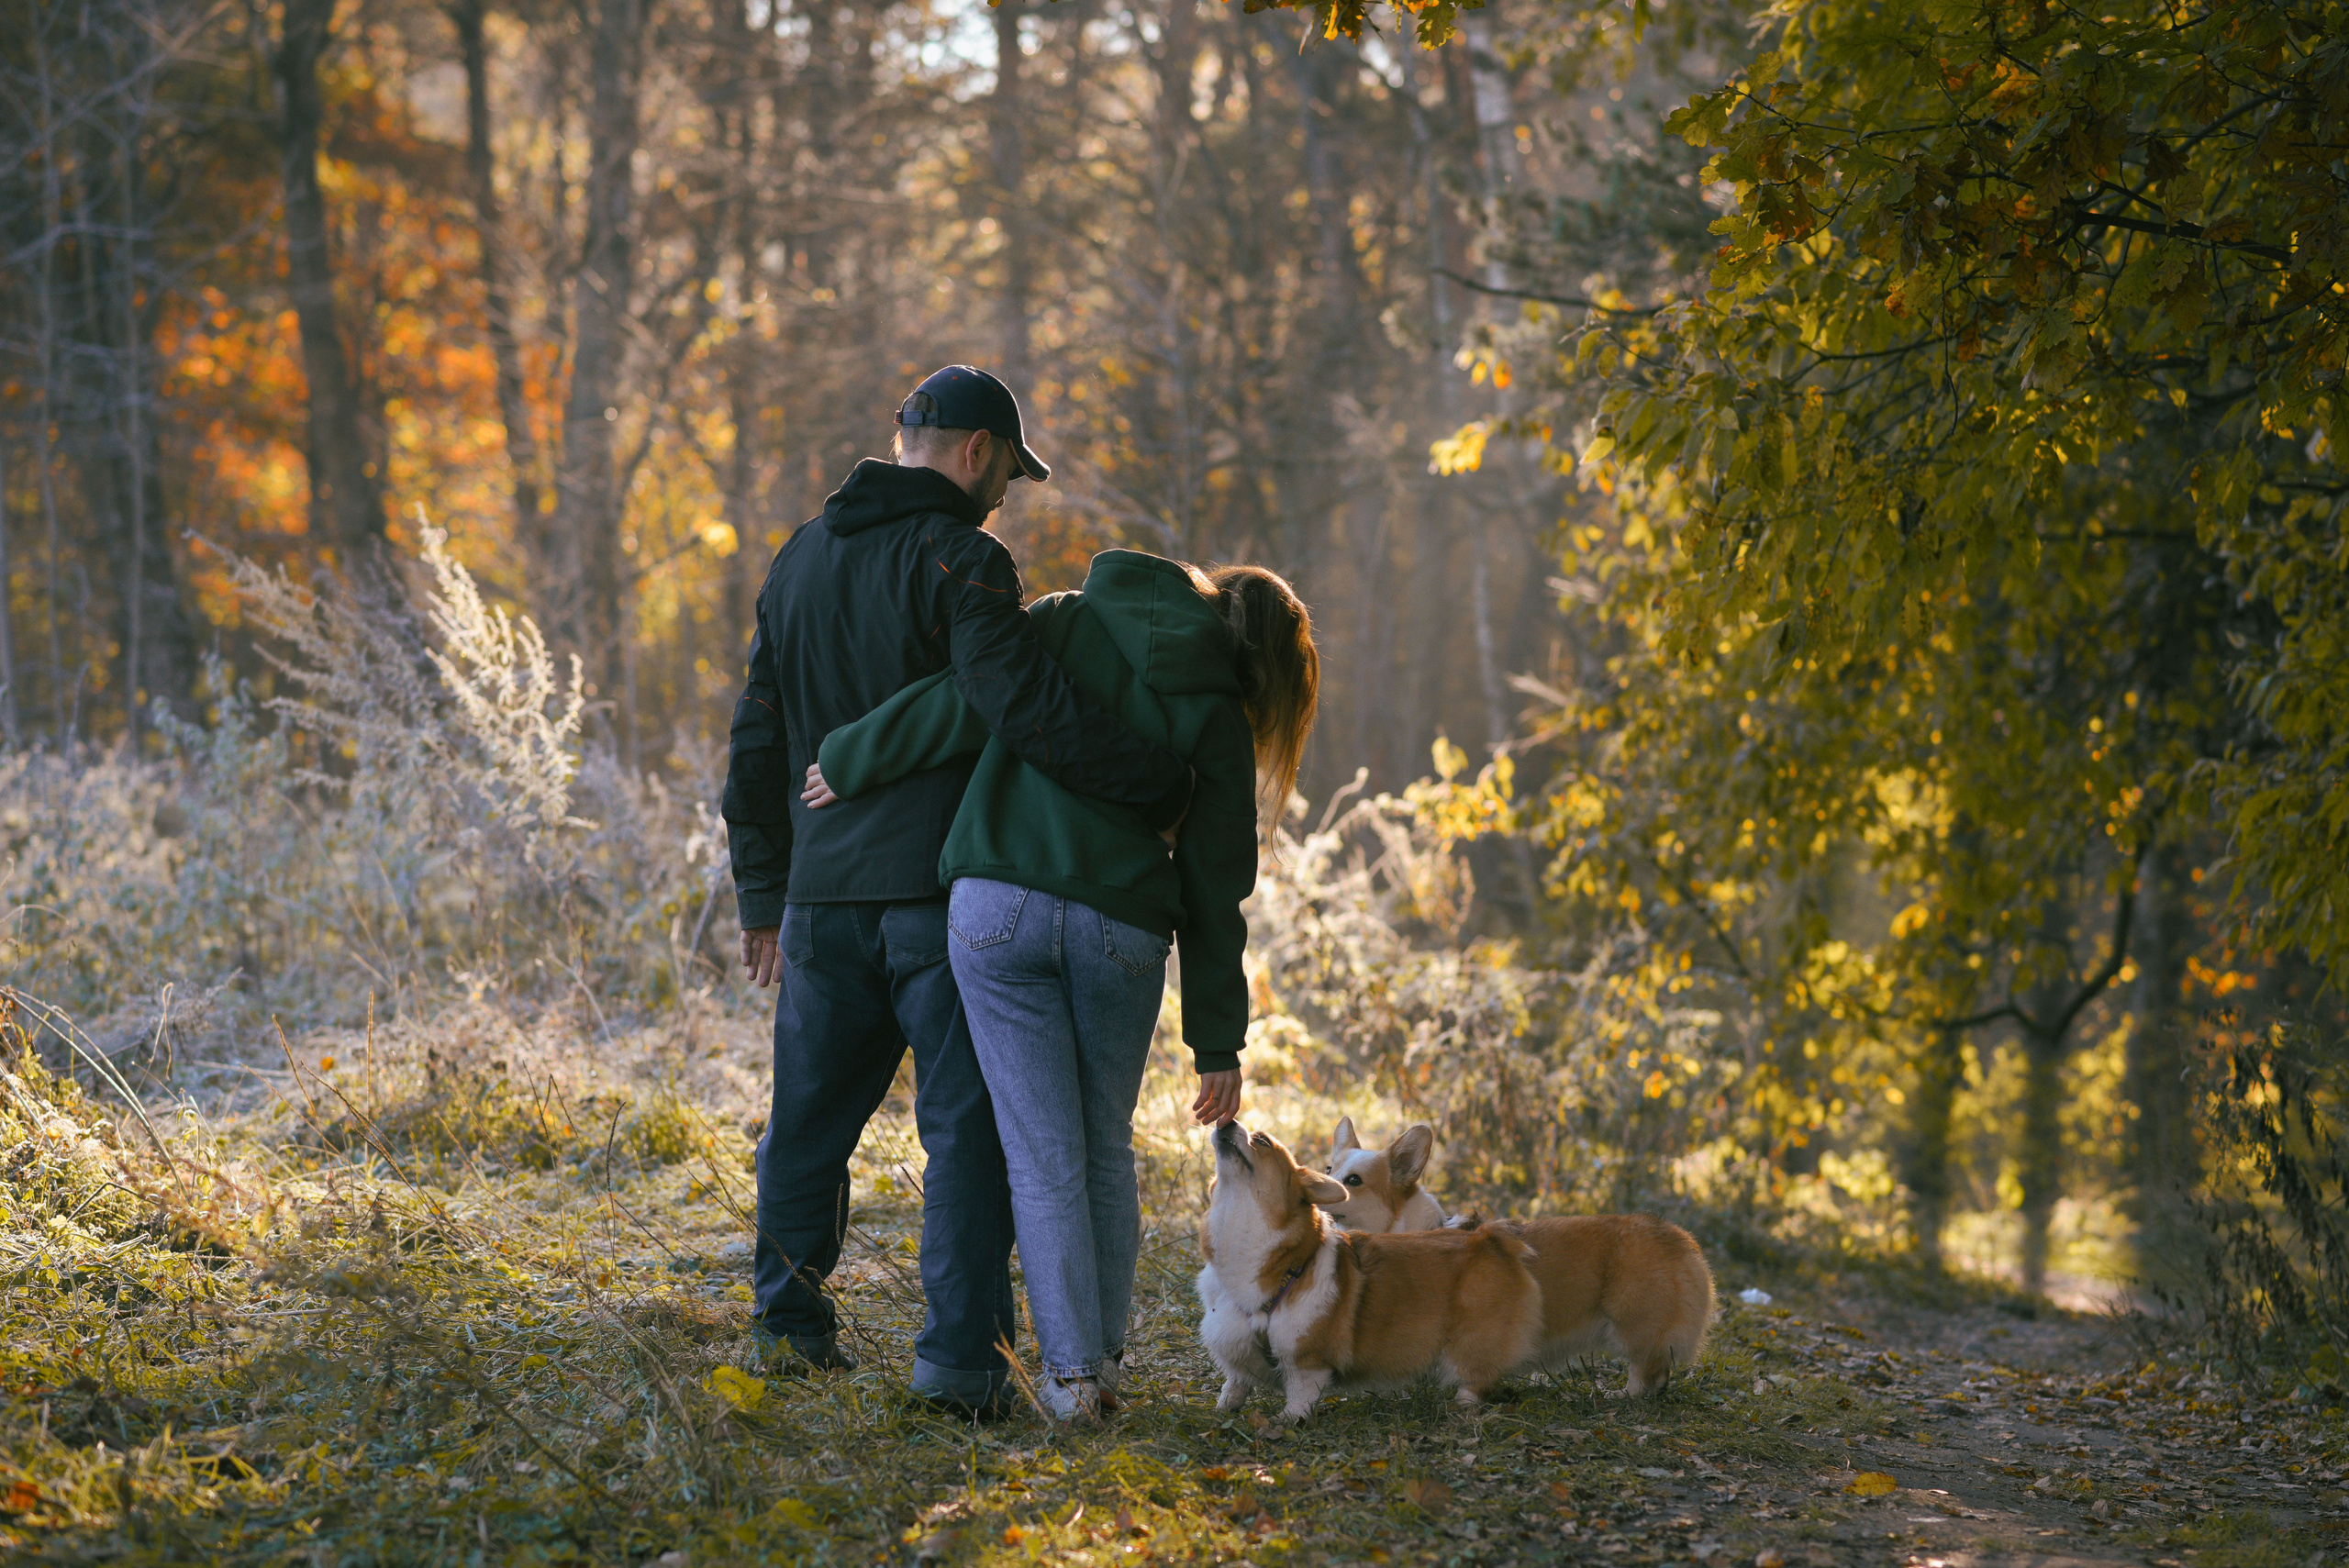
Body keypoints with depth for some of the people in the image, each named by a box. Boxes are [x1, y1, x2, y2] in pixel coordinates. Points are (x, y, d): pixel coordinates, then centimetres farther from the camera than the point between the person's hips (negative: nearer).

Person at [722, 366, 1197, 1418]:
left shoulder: (800, 560, 15)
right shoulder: (958, 560, -9)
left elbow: (757, 746, 18)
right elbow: (1025, 708, -23)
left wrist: (764, 896, 22)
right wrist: (1162, 791, -16)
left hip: (823, 896, 7)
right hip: (938, 893, -6)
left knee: (811, 1115, 18)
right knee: (966, 1129, -4)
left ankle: (790, 1323, 27)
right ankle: (959, 1357, -10)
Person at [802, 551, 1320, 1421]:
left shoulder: (1064, 623, 8)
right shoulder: (1217, 720, 6)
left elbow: (961, 702, -4)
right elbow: (1213, 887, 6)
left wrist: (849, 764, 8)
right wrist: (1217, 1041, 9)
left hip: (997, 910, 0)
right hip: (1122, 927, 0)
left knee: (1044, 1155, 3)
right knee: (1106, 1146, 18)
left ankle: (1070, 1369, 1)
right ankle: (1106, 1357, 21)